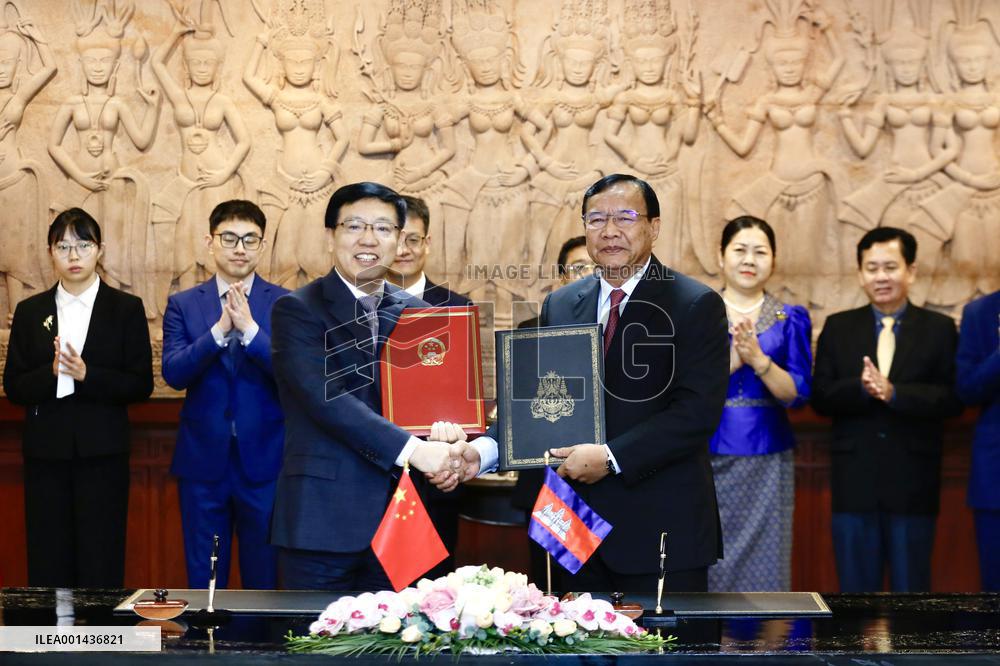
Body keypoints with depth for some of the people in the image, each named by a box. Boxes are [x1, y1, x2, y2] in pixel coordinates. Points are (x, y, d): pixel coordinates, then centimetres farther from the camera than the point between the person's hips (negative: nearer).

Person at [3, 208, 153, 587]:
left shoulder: (126, 309, 3)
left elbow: (141, 385, -1)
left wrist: (87, 375, -16)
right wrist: (51, 372, -14)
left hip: (102, 454, -2)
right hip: (46, 452, 2)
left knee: (101, 563, -2)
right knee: (47, 563, 3)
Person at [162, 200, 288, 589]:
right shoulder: (183, 305, 4)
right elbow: (173, 373, -8)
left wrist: (250, 329, -22)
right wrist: (220, 329, -21)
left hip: (265, 462, -1)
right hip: (203, 460, 1)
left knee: (265, 581, 8)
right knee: (203, 584, 10)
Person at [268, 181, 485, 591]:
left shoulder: (417, 313, 12)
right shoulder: (297, 310, -4)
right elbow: (325, 398, -16)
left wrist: (443, 432, -12)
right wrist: (411, 449, -23)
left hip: (398, 520, 5)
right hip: (322, 518, -4)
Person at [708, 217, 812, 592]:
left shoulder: (790, 320, 7)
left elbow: (798, 393, -2)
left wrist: (758, 359, -17)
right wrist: (730, 361, -18)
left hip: (767, 460, 1)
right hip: (706, 458, -1)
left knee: (763, 567, 1)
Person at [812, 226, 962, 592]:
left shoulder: (939, 329, 3)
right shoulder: (838, 328, 7)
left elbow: (952, 398, -8)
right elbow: (821, 397, -1)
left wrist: (894, 393, -22)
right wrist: (861, 387, -21)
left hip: (913, 481, -1)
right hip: (854, 479, 1)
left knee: (911, 590, 7)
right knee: (855, 589, 8)